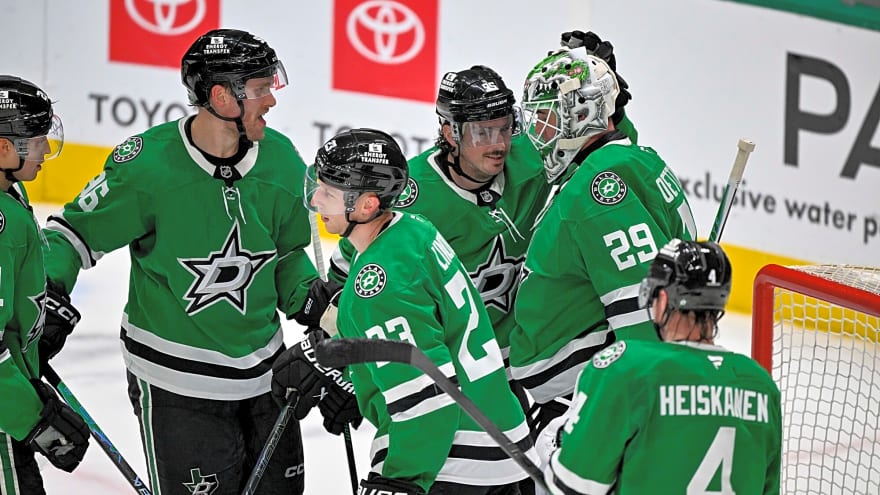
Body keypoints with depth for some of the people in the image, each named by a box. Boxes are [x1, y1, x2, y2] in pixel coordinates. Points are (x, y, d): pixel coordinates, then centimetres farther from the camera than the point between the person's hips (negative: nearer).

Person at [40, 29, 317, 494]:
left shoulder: (281, 161, -3)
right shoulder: (148, 164, -18)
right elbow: (76, 229, -4)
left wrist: (310, 297, -4)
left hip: (263, 369, 5)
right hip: (175, 380, -5)